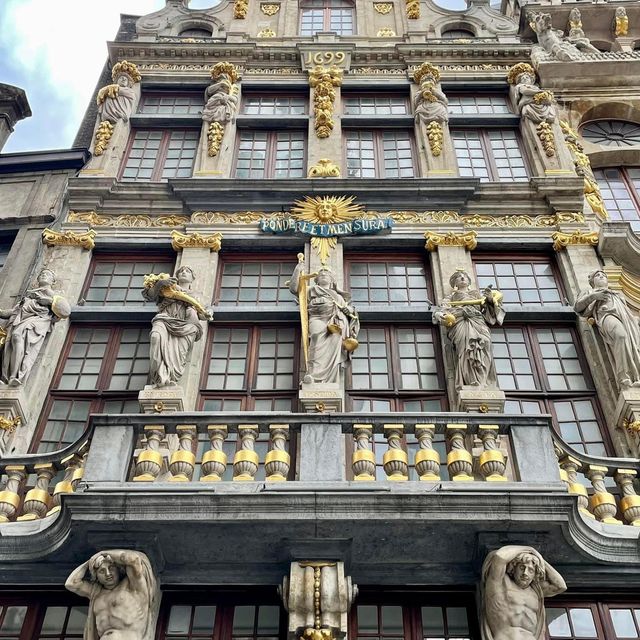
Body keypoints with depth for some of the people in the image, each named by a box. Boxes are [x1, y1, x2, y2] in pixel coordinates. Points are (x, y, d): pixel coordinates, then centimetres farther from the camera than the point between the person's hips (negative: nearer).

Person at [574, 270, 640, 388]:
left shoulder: (618, 294, 44)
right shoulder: (589, 292, 33)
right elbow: (577, 307, 16)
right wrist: (593, 296, 1)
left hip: (626, 317, 4)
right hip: (606, 315, -4)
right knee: (621, 335, -39)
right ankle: (625, 378, -48)